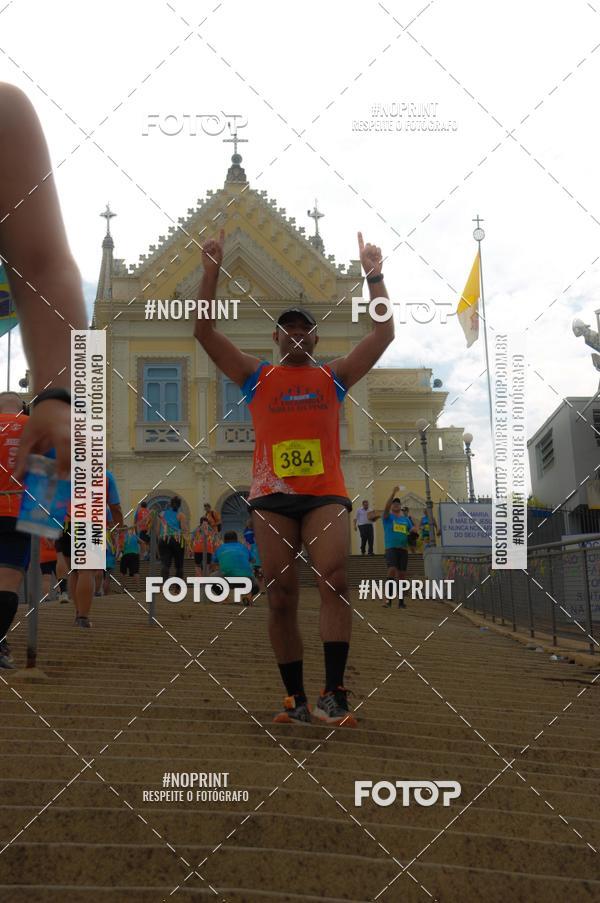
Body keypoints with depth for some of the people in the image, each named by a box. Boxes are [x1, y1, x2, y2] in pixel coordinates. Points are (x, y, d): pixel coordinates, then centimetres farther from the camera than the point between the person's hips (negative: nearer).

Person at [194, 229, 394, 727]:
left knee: (335, 579, -19)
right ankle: (296, 699, 6)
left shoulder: (334, 376, 16)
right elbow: (204, 331, 9)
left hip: (326, 493, -1)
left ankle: (334, 694, -21)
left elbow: (384, 333, 10)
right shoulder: (256, 376, 16)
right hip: (272, 495, 1)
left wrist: (374, 275, 4)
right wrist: (212, 269, 1)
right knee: (281, 597, -2)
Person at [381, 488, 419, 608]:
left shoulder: (405, 519, 18)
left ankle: (401, 601, 9)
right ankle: (388, 599, -19)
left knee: (402, 574, 4)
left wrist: (414, 531, -7)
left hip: (403, 549, 4)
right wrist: (393, 493, -23)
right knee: (392, 570, -21)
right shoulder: (388, 517, 5)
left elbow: (413, 530, 18)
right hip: (391, 548, -4)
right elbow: (386, 507, -14)